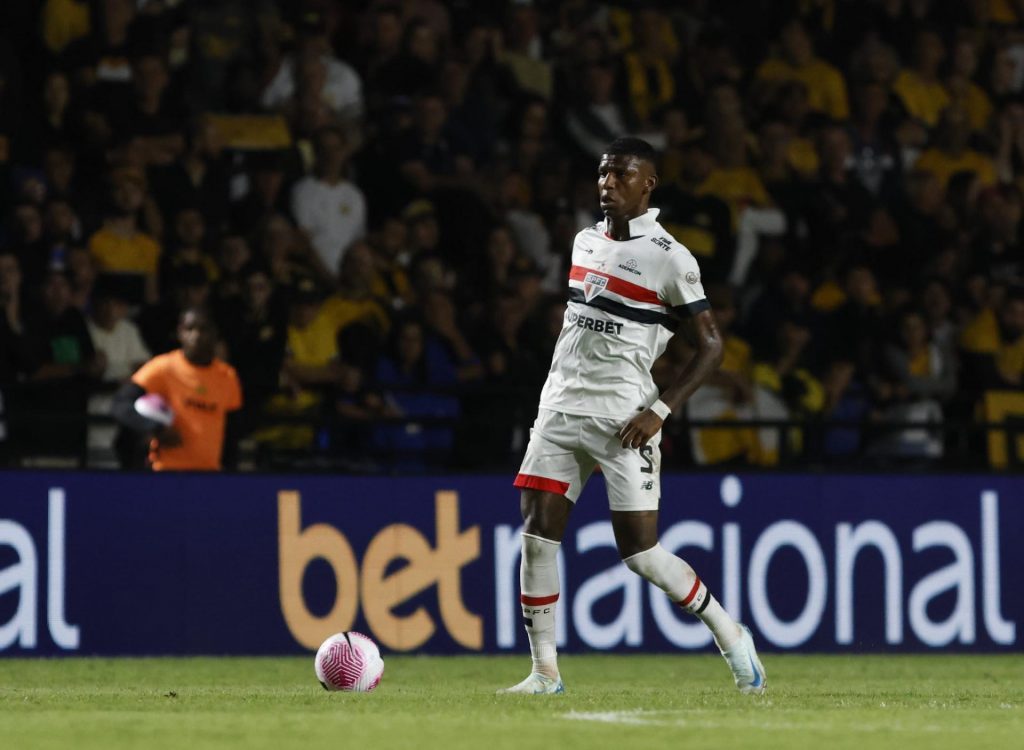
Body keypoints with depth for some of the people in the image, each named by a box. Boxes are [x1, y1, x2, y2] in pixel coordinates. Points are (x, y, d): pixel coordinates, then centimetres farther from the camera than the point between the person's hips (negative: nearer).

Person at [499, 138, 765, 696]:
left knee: (640, 552, -7)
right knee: (537, 534, -6)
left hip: (622, 419, -6)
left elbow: (710, 345, -5)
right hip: (561, 407, 6)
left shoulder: (669, 259, -8)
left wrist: (660, 410, -13)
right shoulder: (585, 242, 12)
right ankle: (544, 671, 1)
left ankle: (730, 635, 13)